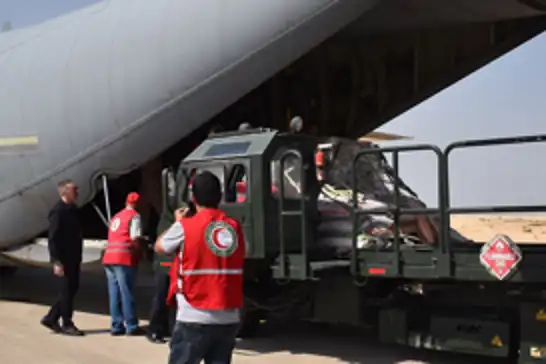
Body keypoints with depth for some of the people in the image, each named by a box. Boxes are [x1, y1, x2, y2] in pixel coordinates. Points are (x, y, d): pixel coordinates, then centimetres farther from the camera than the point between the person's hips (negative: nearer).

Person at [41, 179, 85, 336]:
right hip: (63, 259, -9)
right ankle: (67, 324, 10)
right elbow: (52, 238, -18)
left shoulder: (73, 209, 12)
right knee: (66, 291, -1)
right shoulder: (58, 211, -14)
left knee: (71, 289, 13)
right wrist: (56, 261, -22)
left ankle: (51, 318, 22)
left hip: (73, 258, 9)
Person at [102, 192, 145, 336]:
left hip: (109, 258, 7)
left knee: (114, 294, 8)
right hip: (124, 259, -7)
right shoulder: (134, 216, -2)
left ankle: (117, 326, 8)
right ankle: (131, 326, 0)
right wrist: (141, 252, 3)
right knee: (127, 293, -4)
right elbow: (135, 238, -13)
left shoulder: (116, 216, 24)